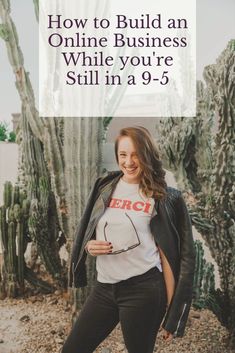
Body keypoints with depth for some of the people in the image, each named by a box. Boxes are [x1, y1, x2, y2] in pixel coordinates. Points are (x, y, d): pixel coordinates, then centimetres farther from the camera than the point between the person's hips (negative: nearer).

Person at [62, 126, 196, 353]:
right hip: (104, 287, 5)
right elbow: (85, 233, 17)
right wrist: (89, 246, -6)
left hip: (143, 289, -4)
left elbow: (167, 254, -4)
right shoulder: (104, 188, 7)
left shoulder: (160, 197, -4)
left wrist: (170, 308, -5)